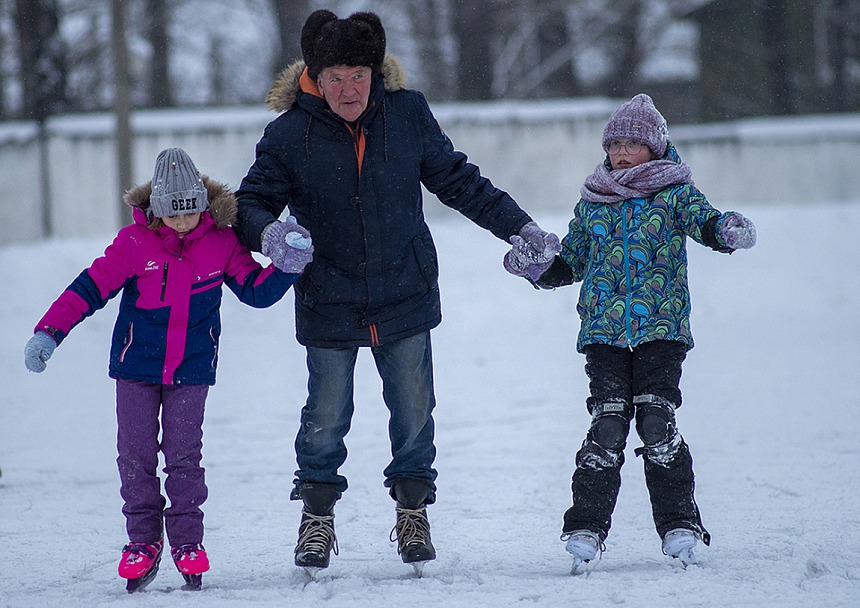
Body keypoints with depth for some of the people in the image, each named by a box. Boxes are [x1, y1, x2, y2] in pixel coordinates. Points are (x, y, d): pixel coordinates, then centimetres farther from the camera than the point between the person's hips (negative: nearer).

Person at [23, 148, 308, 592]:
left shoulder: (221, 242, -5)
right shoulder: (135, 242, -11)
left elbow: (256, 289, 1)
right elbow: (91, 286, -10)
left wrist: (288, 268, -17)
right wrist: (49, 332, -17)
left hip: (191, 367, 0)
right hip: (136, 364, 0)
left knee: (184, 454, -2)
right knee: (135, 454, 1)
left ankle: (187, 540, 9)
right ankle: (143, 540, 12)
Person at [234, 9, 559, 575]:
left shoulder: (408, 113, -6)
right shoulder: (289, 134, -11)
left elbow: (458, 180, 6)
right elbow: (251, 203, -3)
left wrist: (521, 228, 6)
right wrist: (268, 233, -26)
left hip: (405, 294, 1)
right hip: (329, 303, -1)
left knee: (414, 411, 8)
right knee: (326, 417, 6)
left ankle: (413, 512, 27)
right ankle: (318, 516, 25)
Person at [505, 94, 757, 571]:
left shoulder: (673, 193, 6)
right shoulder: (592, 202, 14)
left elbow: (702, 220, -11)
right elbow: (570, 260, 23)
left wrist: (727, 229, -34)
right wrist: (535, 266, 3)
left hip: (660, 328, -2)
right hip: (603, 330, 2)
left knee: (657, 420, -9)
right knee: (607, 422, -7)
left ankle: (679, 524, -2)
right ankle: (586, 527, -3)